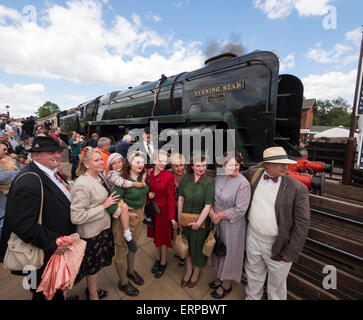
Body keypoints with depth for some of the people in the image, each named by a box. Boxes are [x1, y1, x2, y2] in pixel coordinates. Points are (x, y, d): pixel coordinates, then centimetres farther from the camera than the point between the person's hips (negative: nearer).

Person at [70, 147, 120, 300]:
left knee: (96, 264, 27)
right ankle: (93, 295, 40)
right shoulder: (82, 184, -26)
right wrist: (103, 206, -24)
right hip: (91, 234, -8)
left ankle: (93, 288, 50)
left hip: (102, 228, 8)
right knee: (92, 267, 16)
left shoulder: (98, 179, 1)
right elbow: (76, 217, -28)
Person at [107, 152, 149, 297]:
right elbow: (110, 201, -29)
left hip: (139, 215, 7)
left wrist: (141, 208, 9)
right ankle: (123, 282, 37)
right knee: (122, 250, 14)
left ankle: (131, 271, 52)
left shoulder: (142, 178, -2)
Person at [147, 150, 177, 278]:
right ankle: (157, 259, 43)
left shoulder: (169, 176, -18)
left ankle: (163, 263, 34)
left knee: (163, 236, 11)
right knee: (156, 235, 21)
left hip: (163, 209, -4)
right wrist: (148, 193, -13)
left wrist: (172, 217, -17)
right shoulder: (148, 173, -5)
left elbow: (171, 197, -16)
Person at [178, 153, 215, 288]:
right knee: (187, 245, 20)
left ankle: (196, 272, 45)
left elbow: (208, 206, -17)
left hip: (201, 221, -3)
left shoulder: (209, 182, -16)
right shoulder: (185, 178, -6)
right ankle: (188, 270, 47)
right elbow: (180, 199, -1)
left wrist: (198, 222, -16)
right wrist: (179, 218, 2)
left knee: (198, 246, 15)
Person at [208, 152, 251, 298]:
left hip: (232, 224, -6)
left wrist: (220, 215, -16)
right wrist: (211, 212, -13)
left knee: (228, 252, 13)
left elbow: (240, 210, -22)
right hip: (216, 221, 6)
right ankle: (220, 277, 50)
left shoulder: (243, 183, -23)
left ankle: (226, 285, 40)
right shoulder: (219, 177, -5)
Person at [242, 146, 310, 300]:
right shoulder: (253, 174, -8)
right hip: (253, 238, 3)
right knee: (253, 276, 27)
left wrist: (291, 252, -12)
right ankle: (251, 297, 54)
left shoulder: (297, 188, -17)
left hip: (278, 246, -3)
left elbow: (302, 223, -13)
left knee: (276, 284, 21)